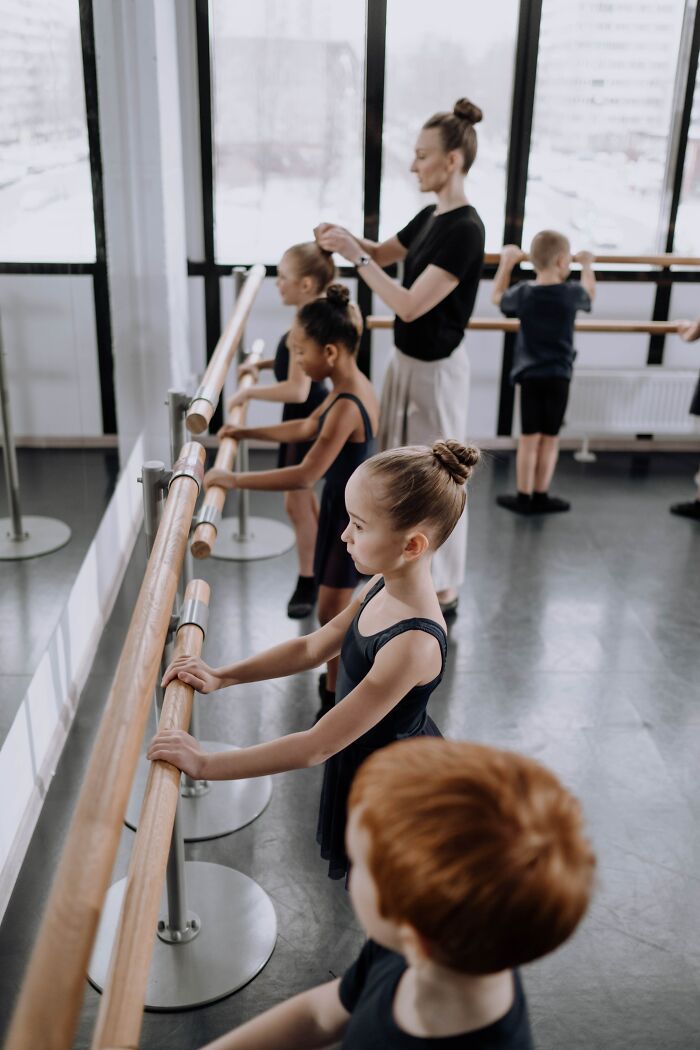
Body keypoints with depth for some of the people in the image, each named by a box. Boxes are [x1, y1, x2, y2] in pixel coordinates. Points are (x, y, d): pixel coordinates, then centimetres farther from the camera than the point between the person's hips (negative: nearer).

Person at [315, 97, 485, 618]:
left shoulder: (465, 230, -23)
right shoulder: (431, 216, 5)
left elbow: (410, 305, -27)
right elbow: (384, 253, 22)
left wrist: (355, 256, -23)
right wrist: (349, 237, 2)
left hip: (436, 370, -9)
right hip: (407, 360, 9)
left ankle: (444, 590, 20)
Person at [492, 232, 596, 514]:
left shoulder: (523, 293, -4)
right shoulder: (572, 293, -5)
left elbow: (497, 297, 17)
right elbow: (590, 294, 19)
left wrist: (506, 262, 27)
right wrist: (587, 265, 34)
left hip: (529, 375, 1)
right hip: (559, 375, -1)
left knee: (529, 438, 5)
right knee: (550, 438, 7)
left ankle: (524, 497, 10)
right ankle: (540, 496, 14)